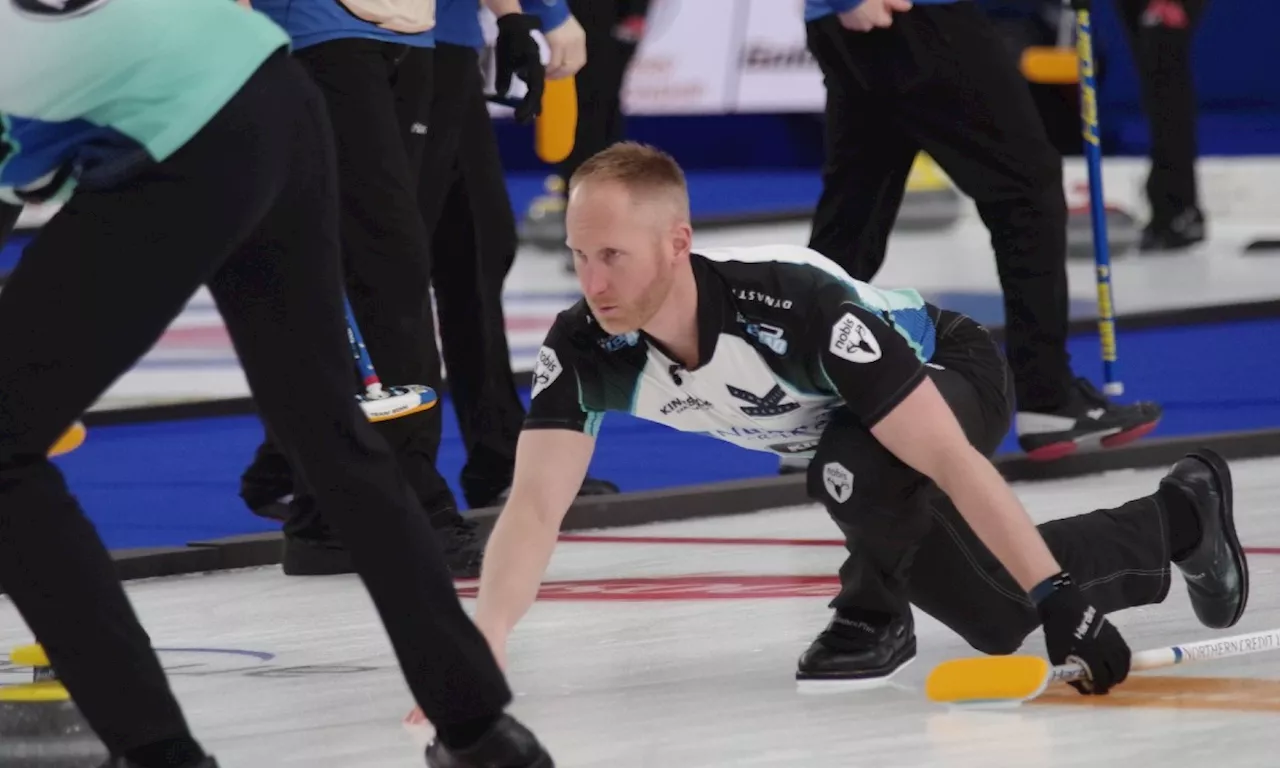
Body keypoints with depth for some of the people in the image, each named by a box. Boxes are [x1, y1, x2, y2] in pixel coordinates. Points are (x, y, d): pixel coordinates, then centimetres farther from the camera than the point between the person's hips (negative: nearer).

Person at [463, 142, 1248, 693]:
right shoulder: (586, 347, -28)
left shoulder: (793, 303, -43)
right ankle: (1182, 519, 37)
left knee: (853, 464, -39)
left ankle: (874, 616, -9)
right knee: (1003, 619, 14)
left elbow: (951, 462, -41)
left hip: (953, 376, -6)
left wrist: (1060, 600, -43)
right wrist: (483, 650, -47)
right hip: (844, 415, 6)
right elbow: (536, 507, -30)